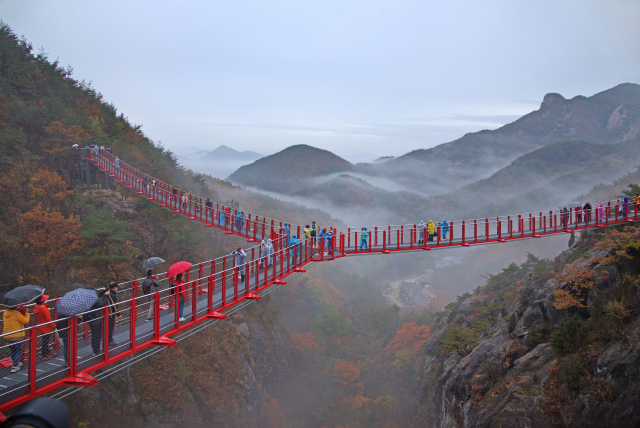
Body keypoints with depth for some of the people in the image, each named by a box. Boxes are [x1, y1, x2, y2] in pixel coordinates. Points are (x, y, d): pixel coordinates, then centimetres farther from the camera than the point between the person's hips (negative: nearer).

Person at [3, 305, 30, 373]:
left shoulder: (5, 313, 3)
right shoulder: (16, 314, -19)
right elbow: (26, 321, -13)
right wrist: (26, 313, 3)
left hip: (7, 337, 7)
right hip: (17, 337, -7)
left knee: (13, 351, 22)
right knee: (18, 351, 4)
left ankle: (16, 363, 38)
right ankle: (14, 367, -2)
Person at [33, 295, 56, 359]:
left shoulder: (36, 308, 0)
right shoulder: (44, 309, -26)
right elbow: (48, 320, -21)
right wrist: (53, 326, -11)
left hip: (40, 327, 9)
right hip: (46, 328, -9)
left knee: (45, 340, 20)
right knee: (45, 341, 3)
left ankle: (47, 352, 33)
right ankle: (44, 355, 12)